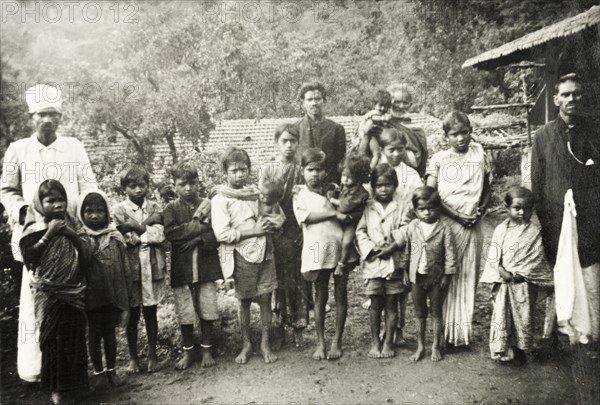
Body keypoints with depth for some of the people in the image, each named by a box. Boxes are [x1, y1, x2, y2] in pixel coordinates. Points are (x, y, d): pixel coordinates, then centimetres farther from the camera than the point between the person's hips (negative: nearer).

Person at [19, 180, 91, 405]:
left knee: (74, 337, 8)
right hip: (48, 294, -3)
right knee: (53, 339, 2)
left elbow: (86, 256, 1)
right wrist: (48, 235, -15)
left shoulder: (72, 225, 6)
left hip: (74, 292, 3)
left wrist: (72, 234, -10)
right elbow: (29, 256, -12)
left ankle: (71, 383, 23)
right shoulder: (35, 228, -2)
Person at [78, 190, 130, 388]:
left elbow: (125, 271, 1)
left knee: (110, 333, 13)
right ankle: (98, 371, 29)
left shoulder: (116, 238, -4)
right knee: (94, 334, 12)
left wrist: (125, 303, 1)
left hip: (113, 297, 1)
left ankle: (112, 370, 30)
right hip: (91, 298, -1)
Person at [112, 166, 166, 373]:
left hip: (152, 266, 2)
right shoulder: (119, 210, -2)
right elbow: (125, 239, -12)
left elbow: (159, 235, -8)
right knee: (133, 314, 9)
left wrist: (136, 228, -11)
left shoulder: (154, 208, 5)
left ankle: (152, 354, 24)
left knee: (150, 312, 10)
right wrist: (147, 224, -10)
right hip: (131, 267, -1)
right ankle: (133, 357, 24)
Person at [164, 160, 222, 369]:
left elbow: (216, 235, -6)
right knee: (185, 314, 8)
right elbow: (170, 233, -14)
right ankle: (188, 352, 27)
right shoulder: (171, 208, 2)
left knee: (207, 311, 6)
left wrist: (196, 240, -18)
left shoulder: (208, 205, 1)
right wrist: (199, 224, -14)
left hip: (206, 266, 0)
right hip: (181, 269, 0)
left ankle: (207, 350, 24)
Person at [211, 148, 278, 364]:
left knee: (265, 298, 6)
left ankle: (265, 343, 21)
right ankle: (246, 344, 26)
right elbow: (222, 234, -15)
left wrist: (269, 224, 2)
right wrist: (253, 231, -15)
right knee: (244, 300, 8)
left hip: (264, 251, 4)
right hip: (242, 255, -4)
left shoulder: (254, 192, 9)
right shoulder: (220, 198, -7)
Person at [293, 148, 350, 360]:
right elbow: (305, 217, -13)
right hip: (317, 251, -2)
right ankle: (320, 342, 21)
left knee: (340, 294, 7)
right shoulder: (299, 193, 3)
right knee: (320, 296, 9)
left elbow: (348, 213, 11)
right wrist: (334, 213, -15)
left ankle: (337, 341, 21)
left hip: (340, 247, 2)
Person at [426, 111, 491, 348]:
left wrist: (481, 209, -5)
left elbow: (487, 190, 14)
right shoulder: (439, 159, 3)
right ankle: (445, 332, 7)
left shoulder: (479, 155, 10)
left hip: (472, 225, 2)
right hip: (445, 222, -2)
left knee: (468, 277, 6)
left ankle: (463, 331, 16)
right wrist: (456, 214, -10)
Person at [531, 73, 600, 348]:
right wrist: (540, 221, 4)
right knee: (557, 285, 11)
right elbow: (537, 184, 6)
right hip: (556, 220, 0)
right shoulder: (543, 136, 4)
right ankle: (552, 332, 25)